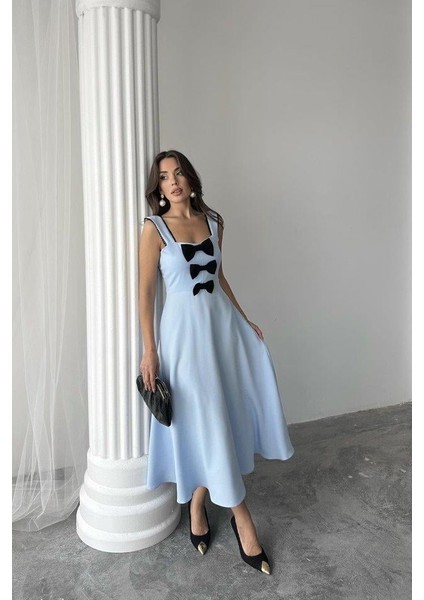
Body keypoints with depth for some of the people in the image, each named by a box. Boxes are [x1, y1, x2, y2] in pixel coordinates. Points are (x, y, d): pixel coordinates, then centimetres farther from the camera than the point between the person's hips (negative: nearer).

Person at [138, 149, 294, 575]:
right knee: (204, 423, 3)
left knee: (220, 417, 10)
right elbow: (145, 291, -7)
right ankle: (242, 519, 20)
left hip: (223, 322, 5)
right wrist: (149, 351, -10)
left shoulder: (213, 221, 7)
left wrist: (244, 319, 14)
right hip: (185, 328, -5)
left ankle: (197, 504, 31)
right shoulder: (154, 228, -7)